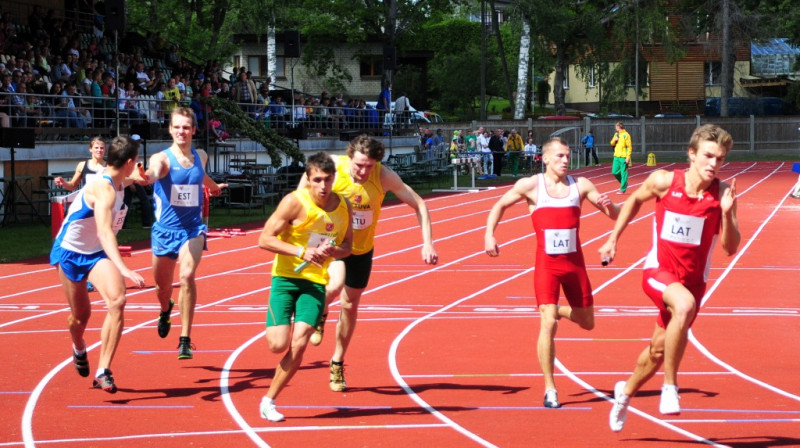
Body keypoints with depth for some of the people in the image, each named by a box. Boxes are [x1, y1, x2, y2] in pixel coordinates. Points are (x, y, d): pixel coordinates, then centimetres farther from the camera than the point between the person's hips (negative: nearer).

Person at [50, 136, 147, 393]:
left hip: (97, 254, 6)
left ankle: (103, 372, -20)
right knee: (81, 314, 9)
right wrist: (123, 270, -55)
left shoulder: (120, 183, -3)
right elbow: (104, 232, -44)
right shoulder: (104, 189, -30)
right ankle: (79, 349, 47)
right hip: (69, 253, -6)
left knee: (117, 302, -20)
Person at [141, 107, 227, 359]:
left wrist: (214, 186, 44)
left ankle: (185, 340, -18)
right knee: (162, 284, 14)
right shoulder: (163, 158, -13)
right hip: (165, 230, -1)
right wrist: (147, 175, -62)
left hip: (192, 229, 1)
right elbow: (154, 173, -39)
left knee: (187, 276, -22)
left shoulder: (201, 157, 1)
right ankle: (166, 310, 53)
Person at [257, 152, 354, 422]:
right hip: (286, 277, -3)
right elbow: (265, 239, -14)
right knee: (278, 345, -12)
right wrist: (302, 252, -25)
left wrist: (332, 251, -11)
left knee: (299, 343, -13)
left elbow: (347, 246, 13)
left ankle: (269, 400, 1)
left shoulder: (344, 207, 1)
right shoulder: (295, 202, -14)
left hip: (316, 281, 3)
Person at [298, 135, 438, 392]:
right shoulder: (334, 167, -26)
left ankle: (337, 364, 32)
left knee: (350, 305, 12)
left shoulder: (384, 176, -22)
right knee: (335, 285, -31)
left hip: (362, 248, 2)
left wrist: (427, 244, -23)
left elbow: (419, 204, -15)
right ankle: (320, 315, 6)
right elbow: (307, 179, -6)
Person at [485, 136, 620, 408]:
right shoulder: (531, 186, -3)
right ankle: (549, 389, -7)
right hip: (546, 264, -3)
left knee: (587, 322, 13)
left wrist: (608, 205, -21)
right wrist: (489, 234, -2)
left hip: (574, 263, 3)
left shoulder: (580, 185, 2)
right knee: (548, 323, -15)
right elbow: (501, 205, 11)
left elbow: (615, 215, 2)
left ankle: (559, 311, 48)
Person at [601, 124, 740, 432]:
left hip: (693, 279, 3)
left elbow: (731, 248, -13)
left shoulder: (723, 193, -10)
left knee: (659, 349, 14)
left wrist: (726, 213, -28)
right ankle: (669, 386, -25)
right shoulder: (664, 181, -12)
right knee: (685, 305, -37)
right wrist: (613, 238, 11)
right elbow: (635, 201, 10)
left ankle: (626, 392, 45)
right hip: (658, 271, -3)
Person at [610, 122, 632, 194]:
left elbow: (629, 147, -12)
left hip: (623, 157, -8)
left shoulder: (626, 135, -9)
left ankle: (623, 189, 0)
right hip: (616, 156, 8)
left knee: (623, 173, -4)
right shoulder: (616, 134, 13)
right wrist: (614, 140, -3)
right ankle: (624, 183, 27)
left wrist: (628, 157, -18)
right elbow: (612, 143, 21)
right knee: (615, 172, 8)